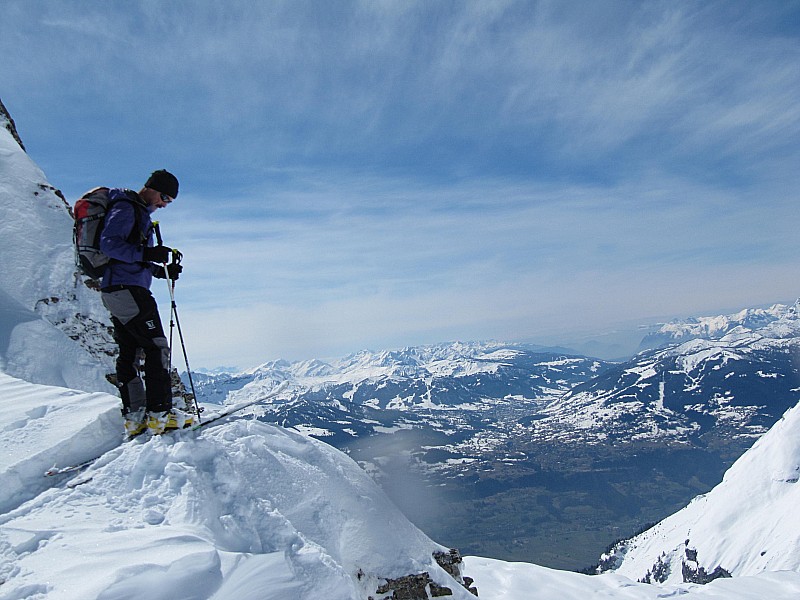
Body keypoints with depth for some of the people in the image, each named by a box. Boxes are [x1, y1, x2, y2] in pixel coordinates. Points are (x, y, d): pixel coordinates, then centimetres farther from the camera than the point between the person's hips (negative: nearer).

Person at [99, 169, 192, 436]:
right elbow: (109, 244, -19)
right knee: (157, 347, -11)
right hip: (126, 289, -11)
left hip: (116, 291, 11)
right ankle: (159, 413, -12)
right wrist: (146, 253, -26)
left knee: (128, 352, 8)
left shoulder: (140, 213, 25)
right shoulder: (125, 207, -6)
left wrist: (162, 270, 13)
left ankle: (135, 416, 11)